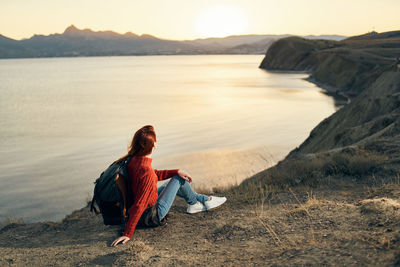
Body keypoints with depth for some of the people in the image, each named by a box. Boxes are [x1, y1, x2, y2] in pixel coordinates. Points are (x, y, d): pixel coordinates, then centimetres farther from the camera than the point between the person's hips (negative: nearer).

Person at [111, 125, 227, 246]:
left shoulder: (133, 159, -7)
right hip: (151, 216, -9)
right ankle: (194, 203, 28)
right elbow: (138, 206, -34)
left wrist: (177, 171, 5)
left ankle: (203, 199, 36)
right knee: (178, 179, 2)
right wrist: (128, 234, -30)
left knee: (177, 177, 23)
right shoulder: (146, 171, -35)